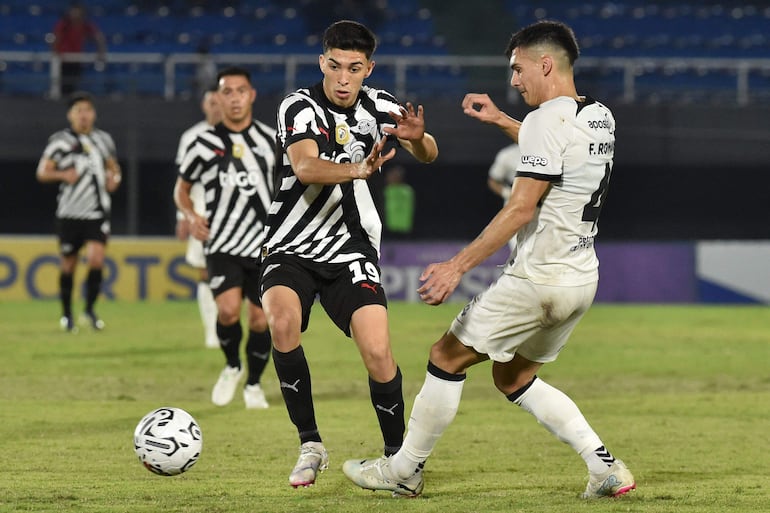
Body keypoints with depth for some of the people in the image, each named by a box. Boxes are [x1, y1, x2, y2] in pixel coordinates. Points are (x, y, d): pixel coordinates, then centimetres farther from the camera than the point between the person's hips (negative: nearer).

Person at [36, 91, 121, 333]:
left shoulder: (103, 139, 9)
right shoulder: (60, 140, -2)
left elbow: (113, 166, 24)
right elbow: (42, 172, -4)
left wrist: (114, 178, 2)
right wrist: (62, 175, -22)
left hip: (98, 213, 2)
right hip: (69, 213, -2)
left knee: (96, 259, -16)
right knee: (68, 265, 6)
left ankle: (90, 310, 1)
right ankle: (66, 314, 23)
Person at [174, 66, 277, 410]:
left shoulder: (270, 140, 4)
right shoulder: (204, 145, 0)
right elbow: (182, 189, 11)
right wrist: (191, 216, -8)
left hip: (265, 246, 2)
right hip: (223, 246, -2)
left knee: (260, 320, 2)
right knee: (228, 310, -21)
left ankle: (253, 384, 24)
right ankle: (232, 367, 7)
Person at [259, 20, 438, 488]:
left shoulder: (377, 106, 0)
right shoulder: (300, 108, -14)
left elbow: (428, 156, 0)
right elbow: (306, 168, -31)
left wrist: (417, 138, -24)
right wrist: (358, 169, -49)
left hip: (351, 251, 3)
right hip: (292, 250, -2)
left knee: (377, 352, -14)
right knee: (282, 322, -29)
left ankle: (397, 454, 8)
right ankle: (311, 446, -14)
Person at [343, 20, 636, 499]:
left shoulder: (547, 120, -17)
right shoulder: (600, 117, 9)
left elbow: (521, 208, -22)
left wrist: (458, 266, -21)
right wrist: (501, 121, 36)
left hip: (540, 278, -9)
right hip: (583, 278, 9)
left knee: (447, 356, 5)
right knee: (513, 377, 21)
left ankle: (404, 470, 14)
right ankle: (605, 466, 11)